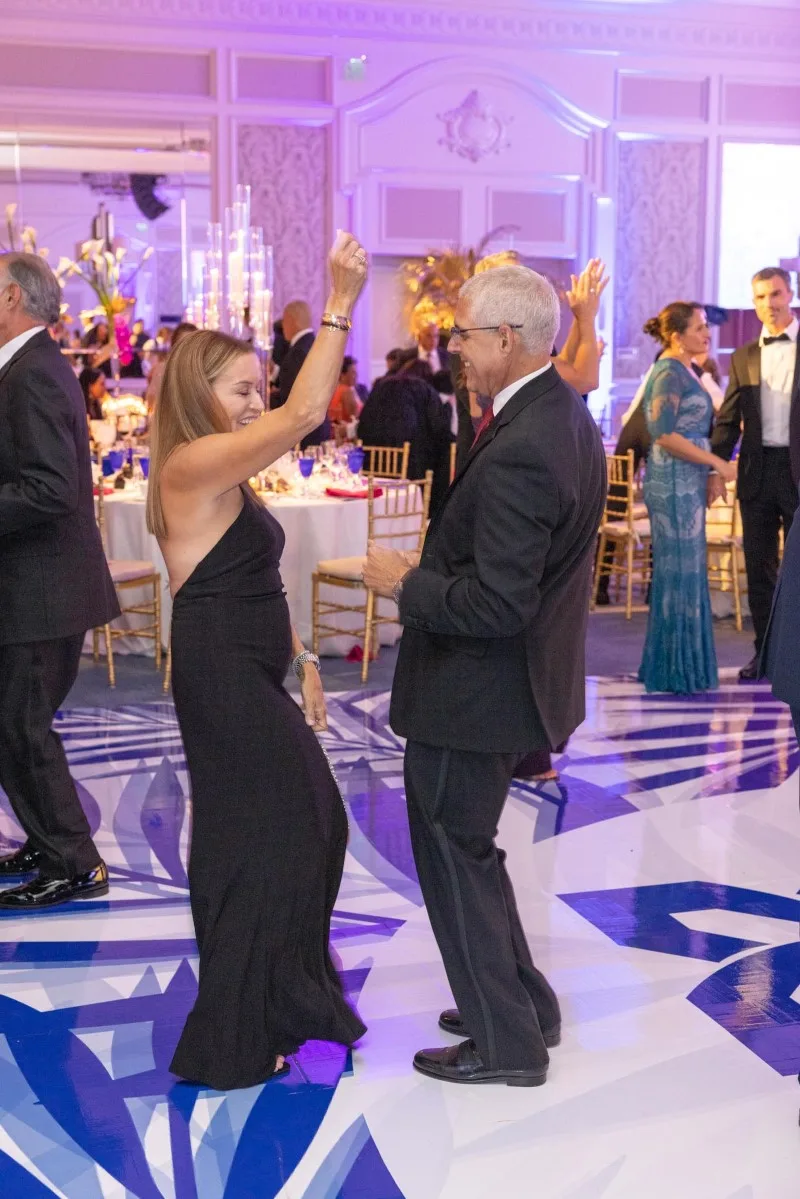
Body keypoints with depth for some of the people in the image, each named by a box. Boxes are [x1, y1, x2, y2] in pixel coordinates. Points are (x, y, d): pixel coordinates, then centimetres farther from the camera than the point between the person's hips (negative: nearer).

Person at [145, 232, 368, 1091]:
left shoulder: (223, 480, 15)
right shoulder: (194, 466, -17)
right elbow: (305, 414, -28)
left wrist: (300, 659, 12)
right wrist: (338, 305, -25)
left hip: (251, 681, 10)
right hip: (225, 685, -10)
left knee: (313, 828, 18)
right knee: (261, 845, 0)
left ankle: (285, 1002, 36)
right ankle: (233, 1044, 17)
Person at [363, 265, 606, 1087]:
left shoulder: (519, 451, -28)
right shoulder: (565, 414, 5)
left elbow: (499, 604, -29)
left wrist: (406, 585, -15)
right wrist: (427, 573, 8)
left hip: (474, 689, -10)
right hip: (517, 675, 10)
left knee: (453, 851, 6)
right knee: (466, 844, 23)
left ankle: (505, 1042, 19)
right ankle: (523, 1001, 36)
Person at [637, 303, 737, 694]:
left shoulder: (684, 372, 15)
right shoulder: (669, 373, -14)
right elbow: (664, 434, -21)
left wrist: (708, 476, 16)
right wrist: (717, 462, -18)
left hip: (688, 483, 9)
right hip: (674, 484, -9)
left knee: (687, 570, 12)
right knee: (679, 570, -4)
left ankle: (681, 666, 18)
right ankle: (675, 670, 3)